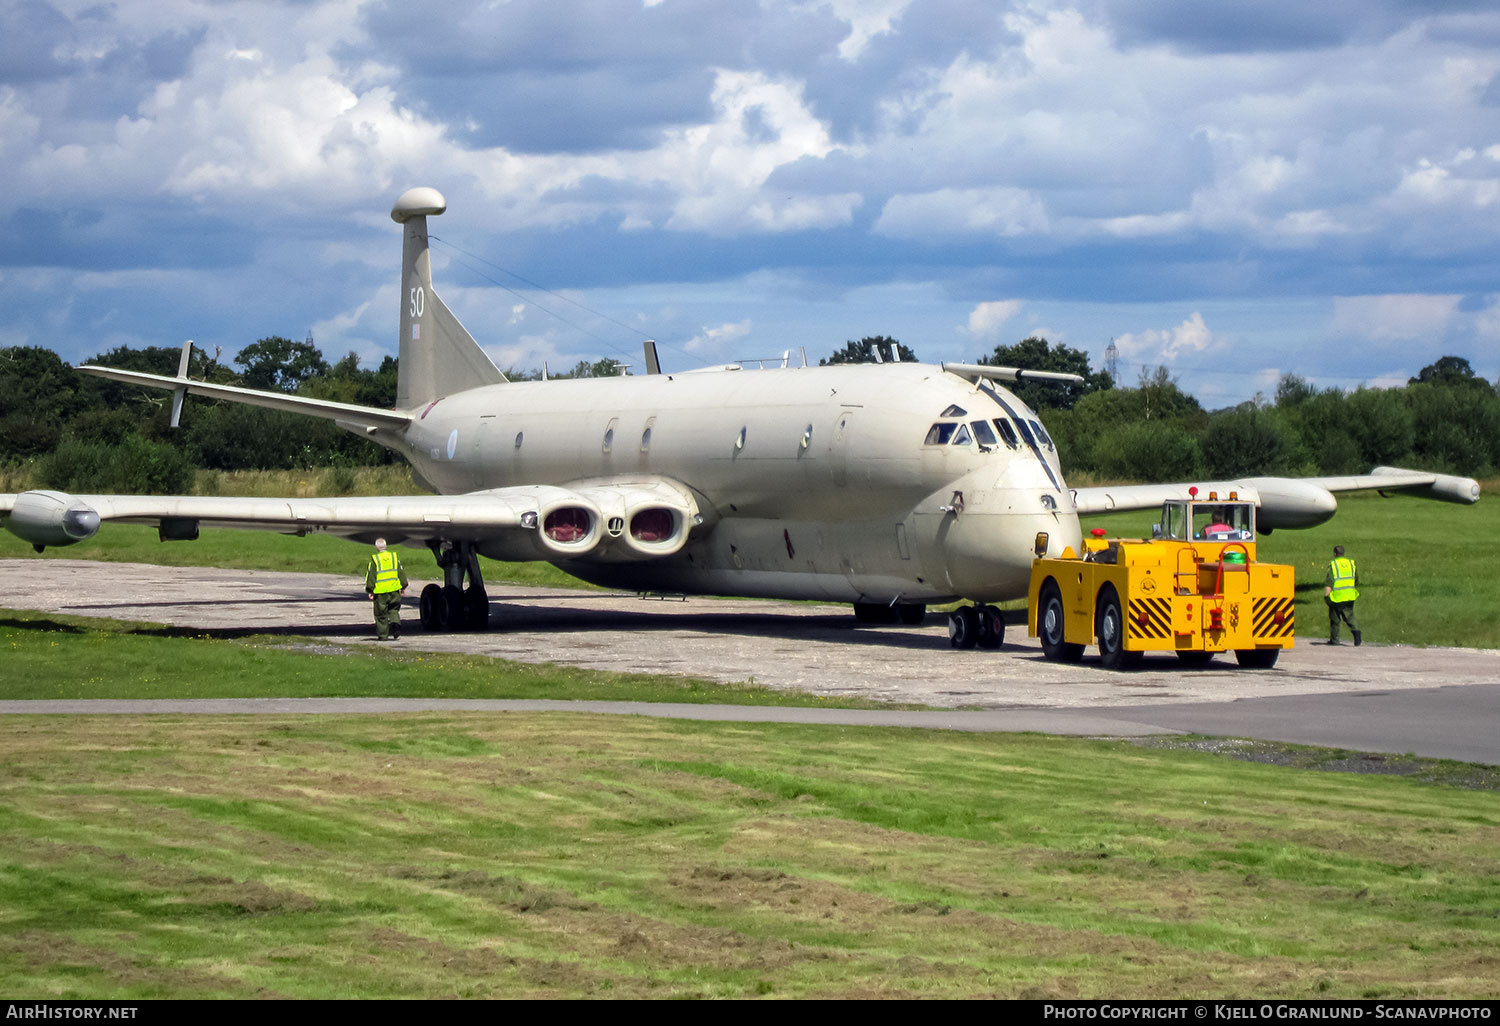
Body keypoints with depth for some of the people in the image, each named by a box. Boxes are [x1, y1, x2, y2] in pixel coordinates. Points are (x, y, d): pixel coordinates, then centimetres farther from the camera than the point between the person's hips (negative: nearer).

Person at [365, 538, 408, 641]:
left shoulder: (374, 559, -6)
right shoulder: (394, 557, 5)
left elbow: (370, 576, -6)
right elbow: (401, 573, 11)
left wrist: (369, 591, -1)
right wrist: (403, 586, 21)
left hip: (380, 591, -3)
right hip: (394, 590, 3)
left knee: (381, 614, 7)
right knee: (394, 611, 12)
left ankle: (382, 635, 10)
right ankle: (396, 633, -6)